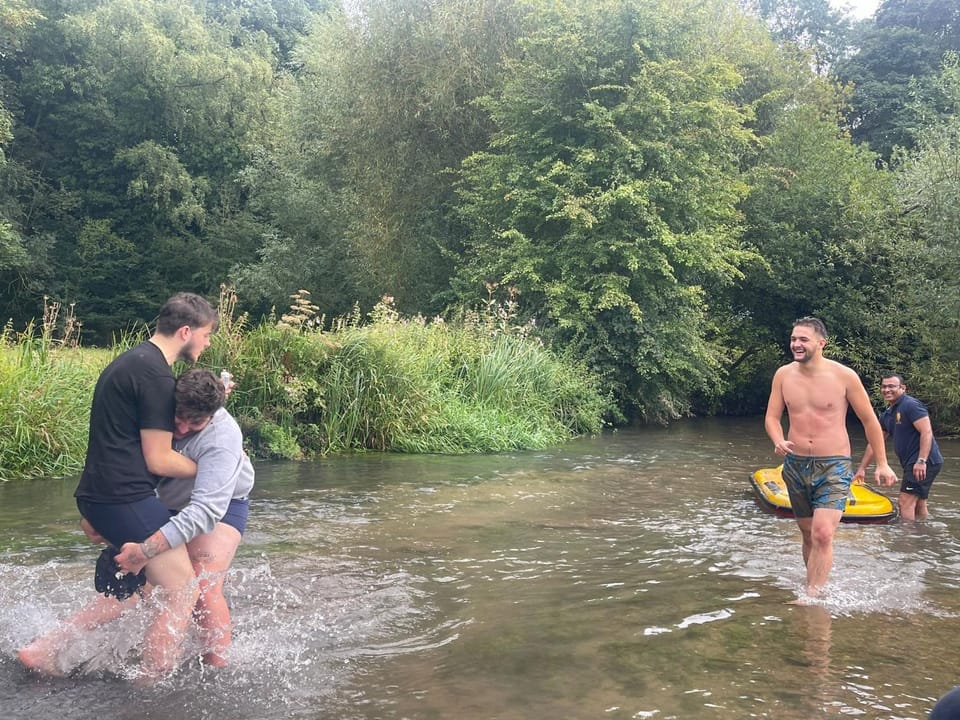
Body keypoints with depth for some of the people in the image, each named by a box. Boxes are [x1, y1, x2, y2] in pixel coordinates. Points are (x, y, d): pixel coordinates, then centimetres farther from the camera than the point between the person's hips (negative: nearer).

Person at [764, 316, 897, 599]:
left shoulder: (844, 376, -9)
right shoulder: (783, 375, 0)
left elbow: (869, 420, 2)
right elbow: (772, 417, 7)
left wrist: (882, 464, 6)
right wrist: (779, 442, -15)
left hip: (834, 468, -4)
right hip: (795, 466, 4)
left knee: (822, 535, -18)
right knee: (809, 536, 14)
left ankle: (811, 599, -13)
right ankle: (816, 588, 29)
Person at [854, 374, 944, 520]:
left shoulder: (911, 405, -11)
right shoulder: (887, 414, 17)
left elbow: (927, 432, -20)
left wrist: (921, 461, -27)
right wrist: (861, 469, 21)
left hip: (925, 463, -10)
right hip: (912, 463, 10)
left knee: (905, 502, -13)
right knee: (918, 504, 14)